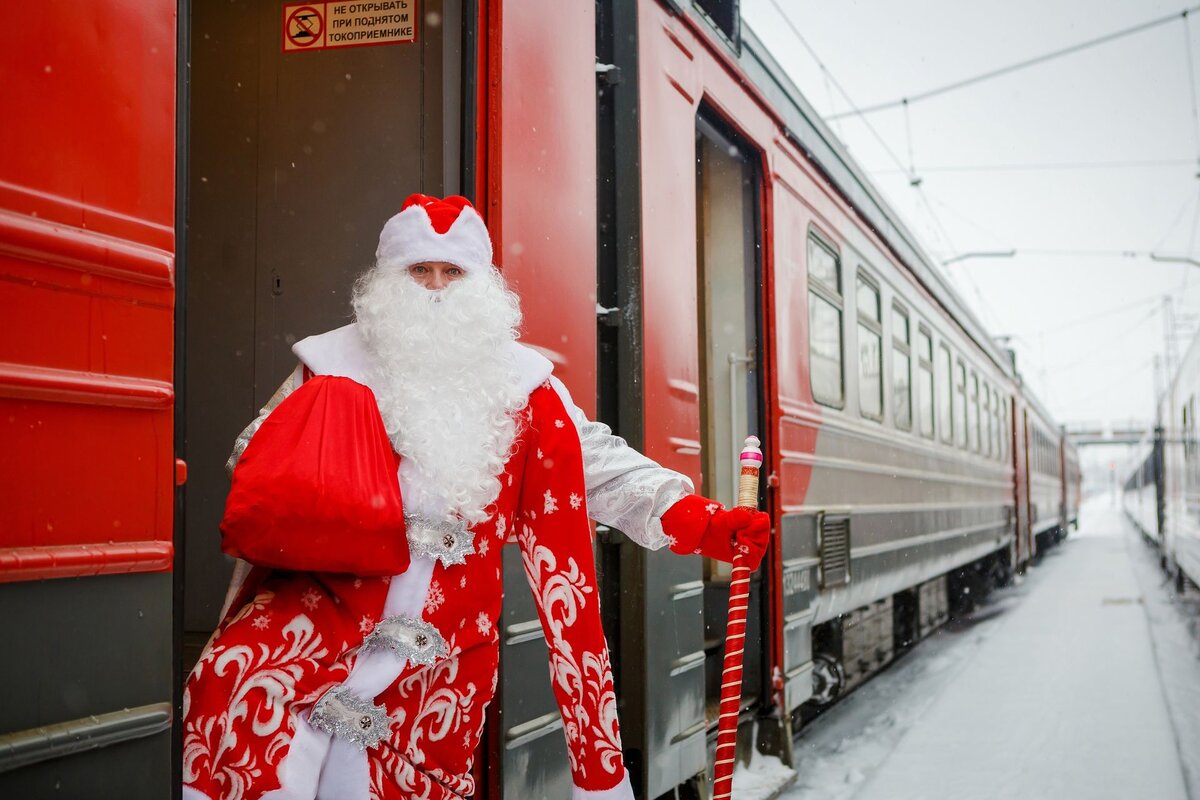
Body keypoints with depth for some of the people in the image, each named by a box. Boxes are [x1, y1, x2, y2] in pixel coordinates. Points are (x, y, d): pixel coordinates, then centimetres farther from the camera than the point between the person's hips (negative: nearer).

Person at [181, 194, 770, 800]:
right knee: (232, 683, -26)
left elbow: (599, 464, 2)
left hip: (449, 632, 1)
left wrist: (696, 521, -11)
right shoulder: (335, 363, 5)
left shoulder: (518, 381, 6)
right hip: (329, 592, -1)